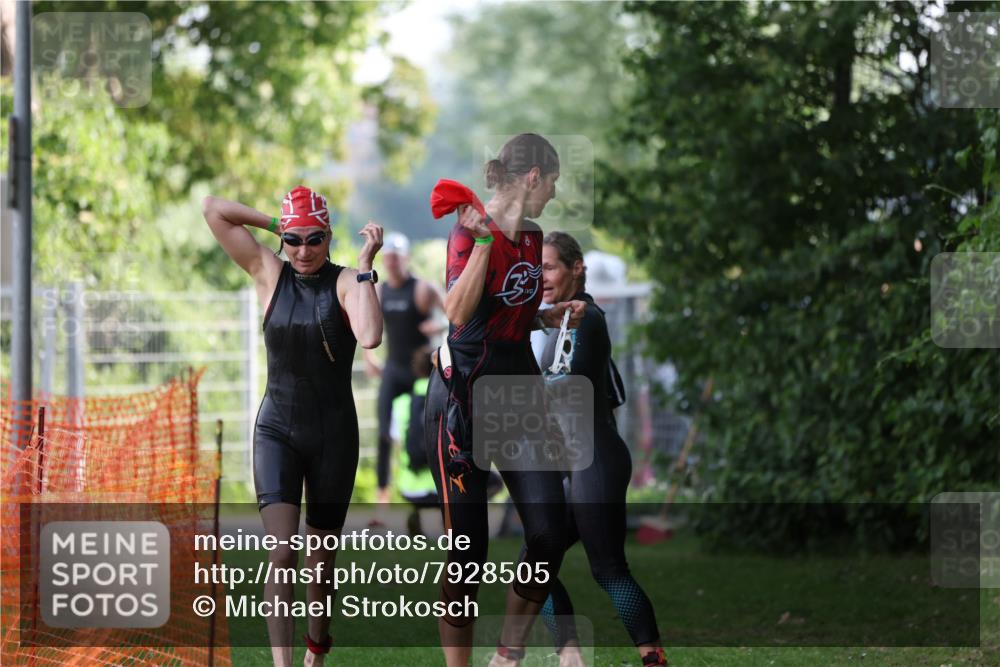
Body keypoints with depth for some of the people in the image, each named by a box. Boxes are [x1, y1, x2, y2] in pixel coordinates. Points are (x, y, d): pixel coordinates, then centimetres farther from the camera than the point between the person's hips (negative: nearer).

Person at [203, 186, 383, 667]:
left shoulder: (346, 282, -5)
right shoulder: (269, 274, 1)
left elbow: (370, 336, -26)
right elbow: (213, 210, 0)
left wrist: (364, 267, -22)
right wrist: (274, 224, -2)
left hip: (333, 433, 0)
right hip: (277, 429, 0)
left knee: (321, 558, 11)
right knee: (281, 554, -15)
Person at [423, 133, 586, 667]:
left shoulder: (532, 236, 11)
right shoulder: (470, 232, -12)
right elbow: (458, 314, -27)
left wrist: (557, 317, 9)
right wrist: (483, 239, -31)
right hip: (463, 402, -6)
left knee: (548, 533, -5)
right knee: (467, 548, -5)